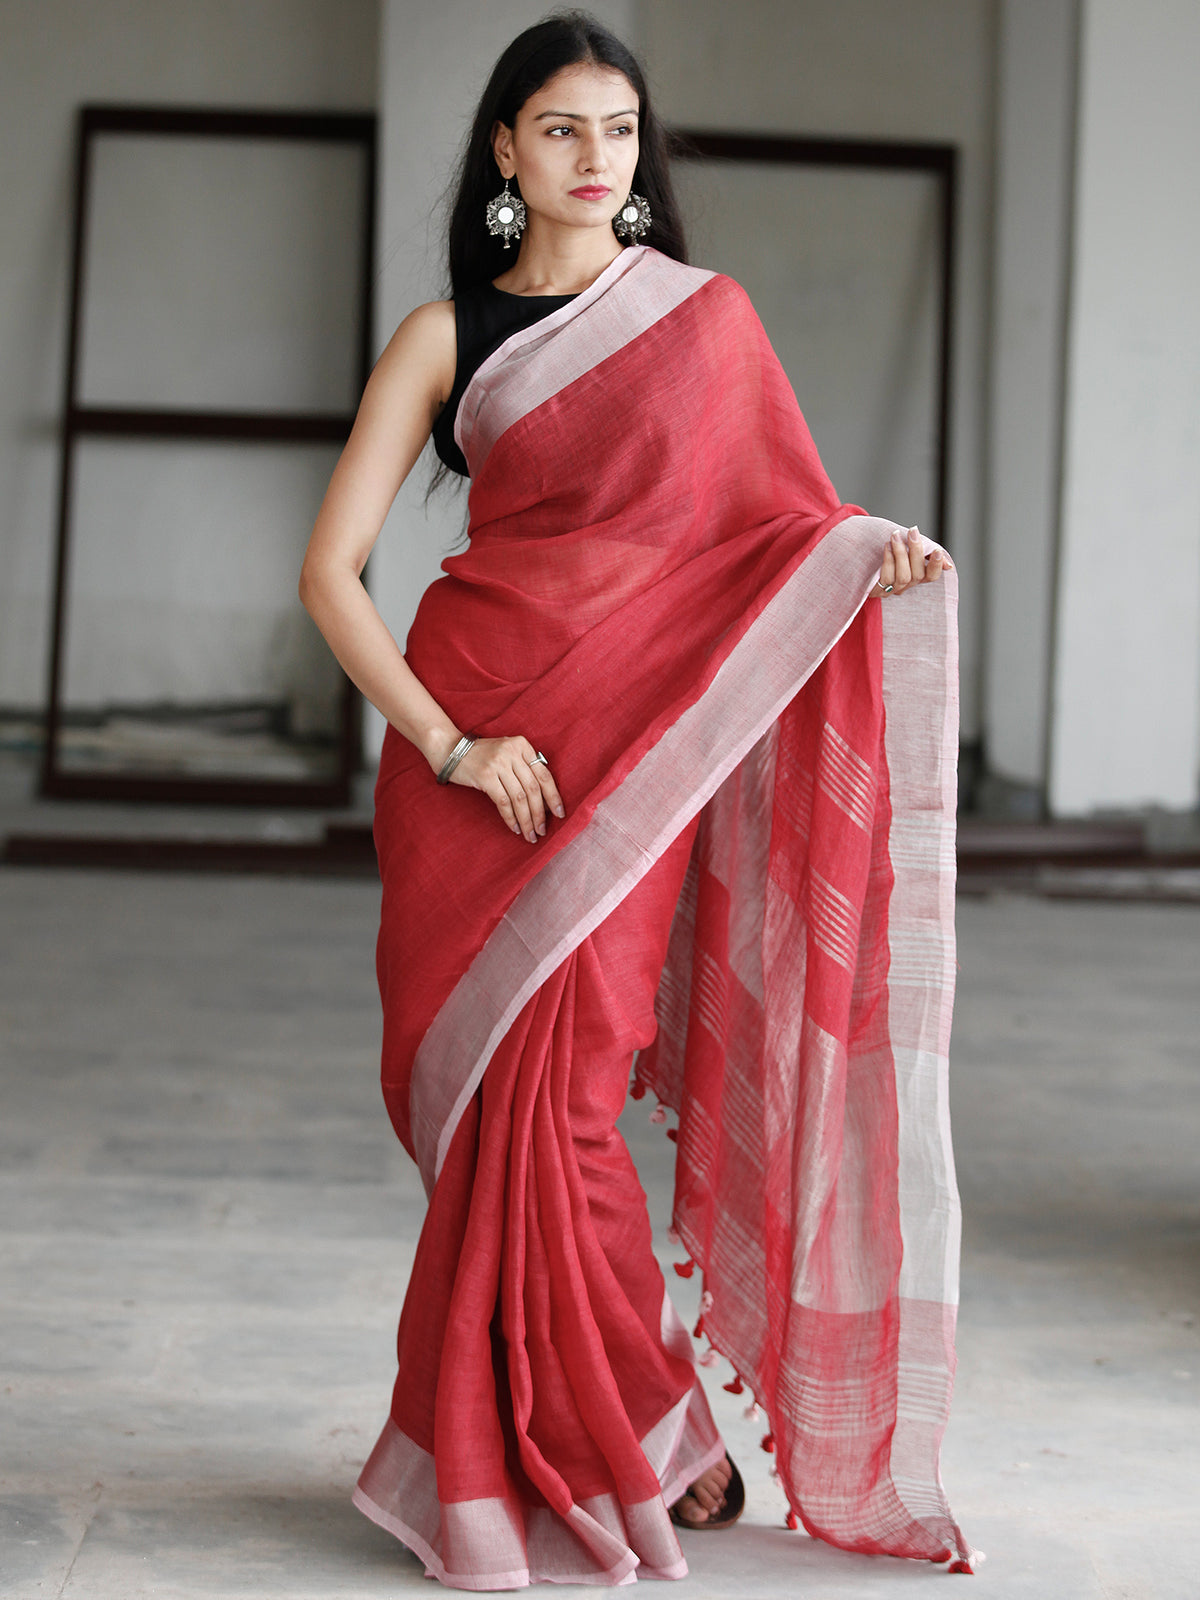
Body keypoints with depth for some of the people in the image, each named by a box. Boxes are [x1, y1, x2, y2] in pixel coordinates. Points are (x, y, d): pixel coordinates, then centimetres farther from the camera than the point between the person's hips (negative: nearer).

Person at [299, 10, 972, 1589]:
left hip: (640, 735, -1)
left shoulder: (708, 316, 9)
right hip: (475, 733, 1)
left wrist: (872, 551, -11)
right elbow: (331, 570, 1)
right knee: (488, 1097, 0)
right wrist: (449, 744, -9)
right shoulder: (447, 336, 6)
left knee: (555, 1090, -10)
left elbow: (781, 521, 12)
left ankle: (607, 1447, 10)